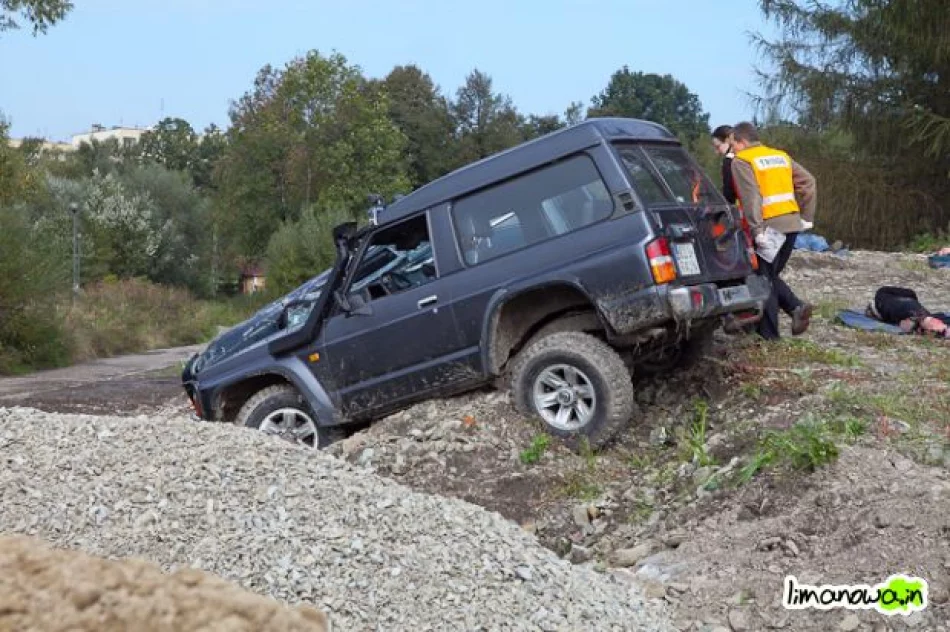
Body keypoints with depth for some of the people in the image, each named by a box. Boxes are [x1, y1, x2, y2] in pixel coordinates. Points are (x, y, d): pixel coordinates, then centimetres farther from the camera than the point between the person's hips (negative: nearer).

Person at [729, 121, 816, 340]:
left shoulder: (741, 160, -4)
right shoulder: (781, 155, 18)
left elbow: (751, 197, -17)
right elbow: (809, 182, 15)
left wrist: (757, 230, -20)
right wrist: (806, 216, 16)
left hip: (770, 226, -7)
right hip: (792, 223, 7)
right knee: (771, 275, 21)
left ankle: (769, 334, 4)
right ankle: (797, 306, 0)